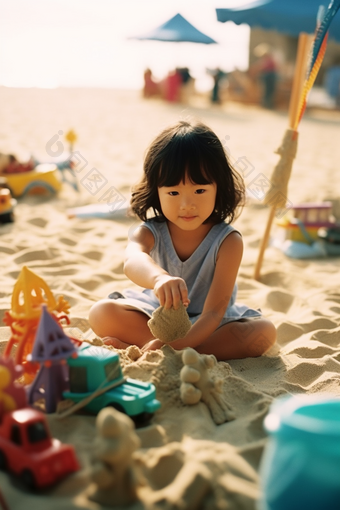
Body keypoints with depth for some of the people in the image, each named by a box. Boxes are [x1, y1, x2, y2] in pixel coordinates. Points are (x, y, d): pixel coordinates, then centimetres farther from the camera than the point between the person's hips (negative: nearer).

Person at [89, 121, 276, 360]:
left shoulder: (227, 241, -21)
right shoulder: (150, 233, -15)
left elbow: (214, 312, -28)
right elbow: (133, 260, -42)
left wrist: (173, 347, -44)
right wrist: (159, 278, -67)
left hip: (209, 325, 0)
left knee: (265, 332, -28)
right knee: (101, 313, -21)